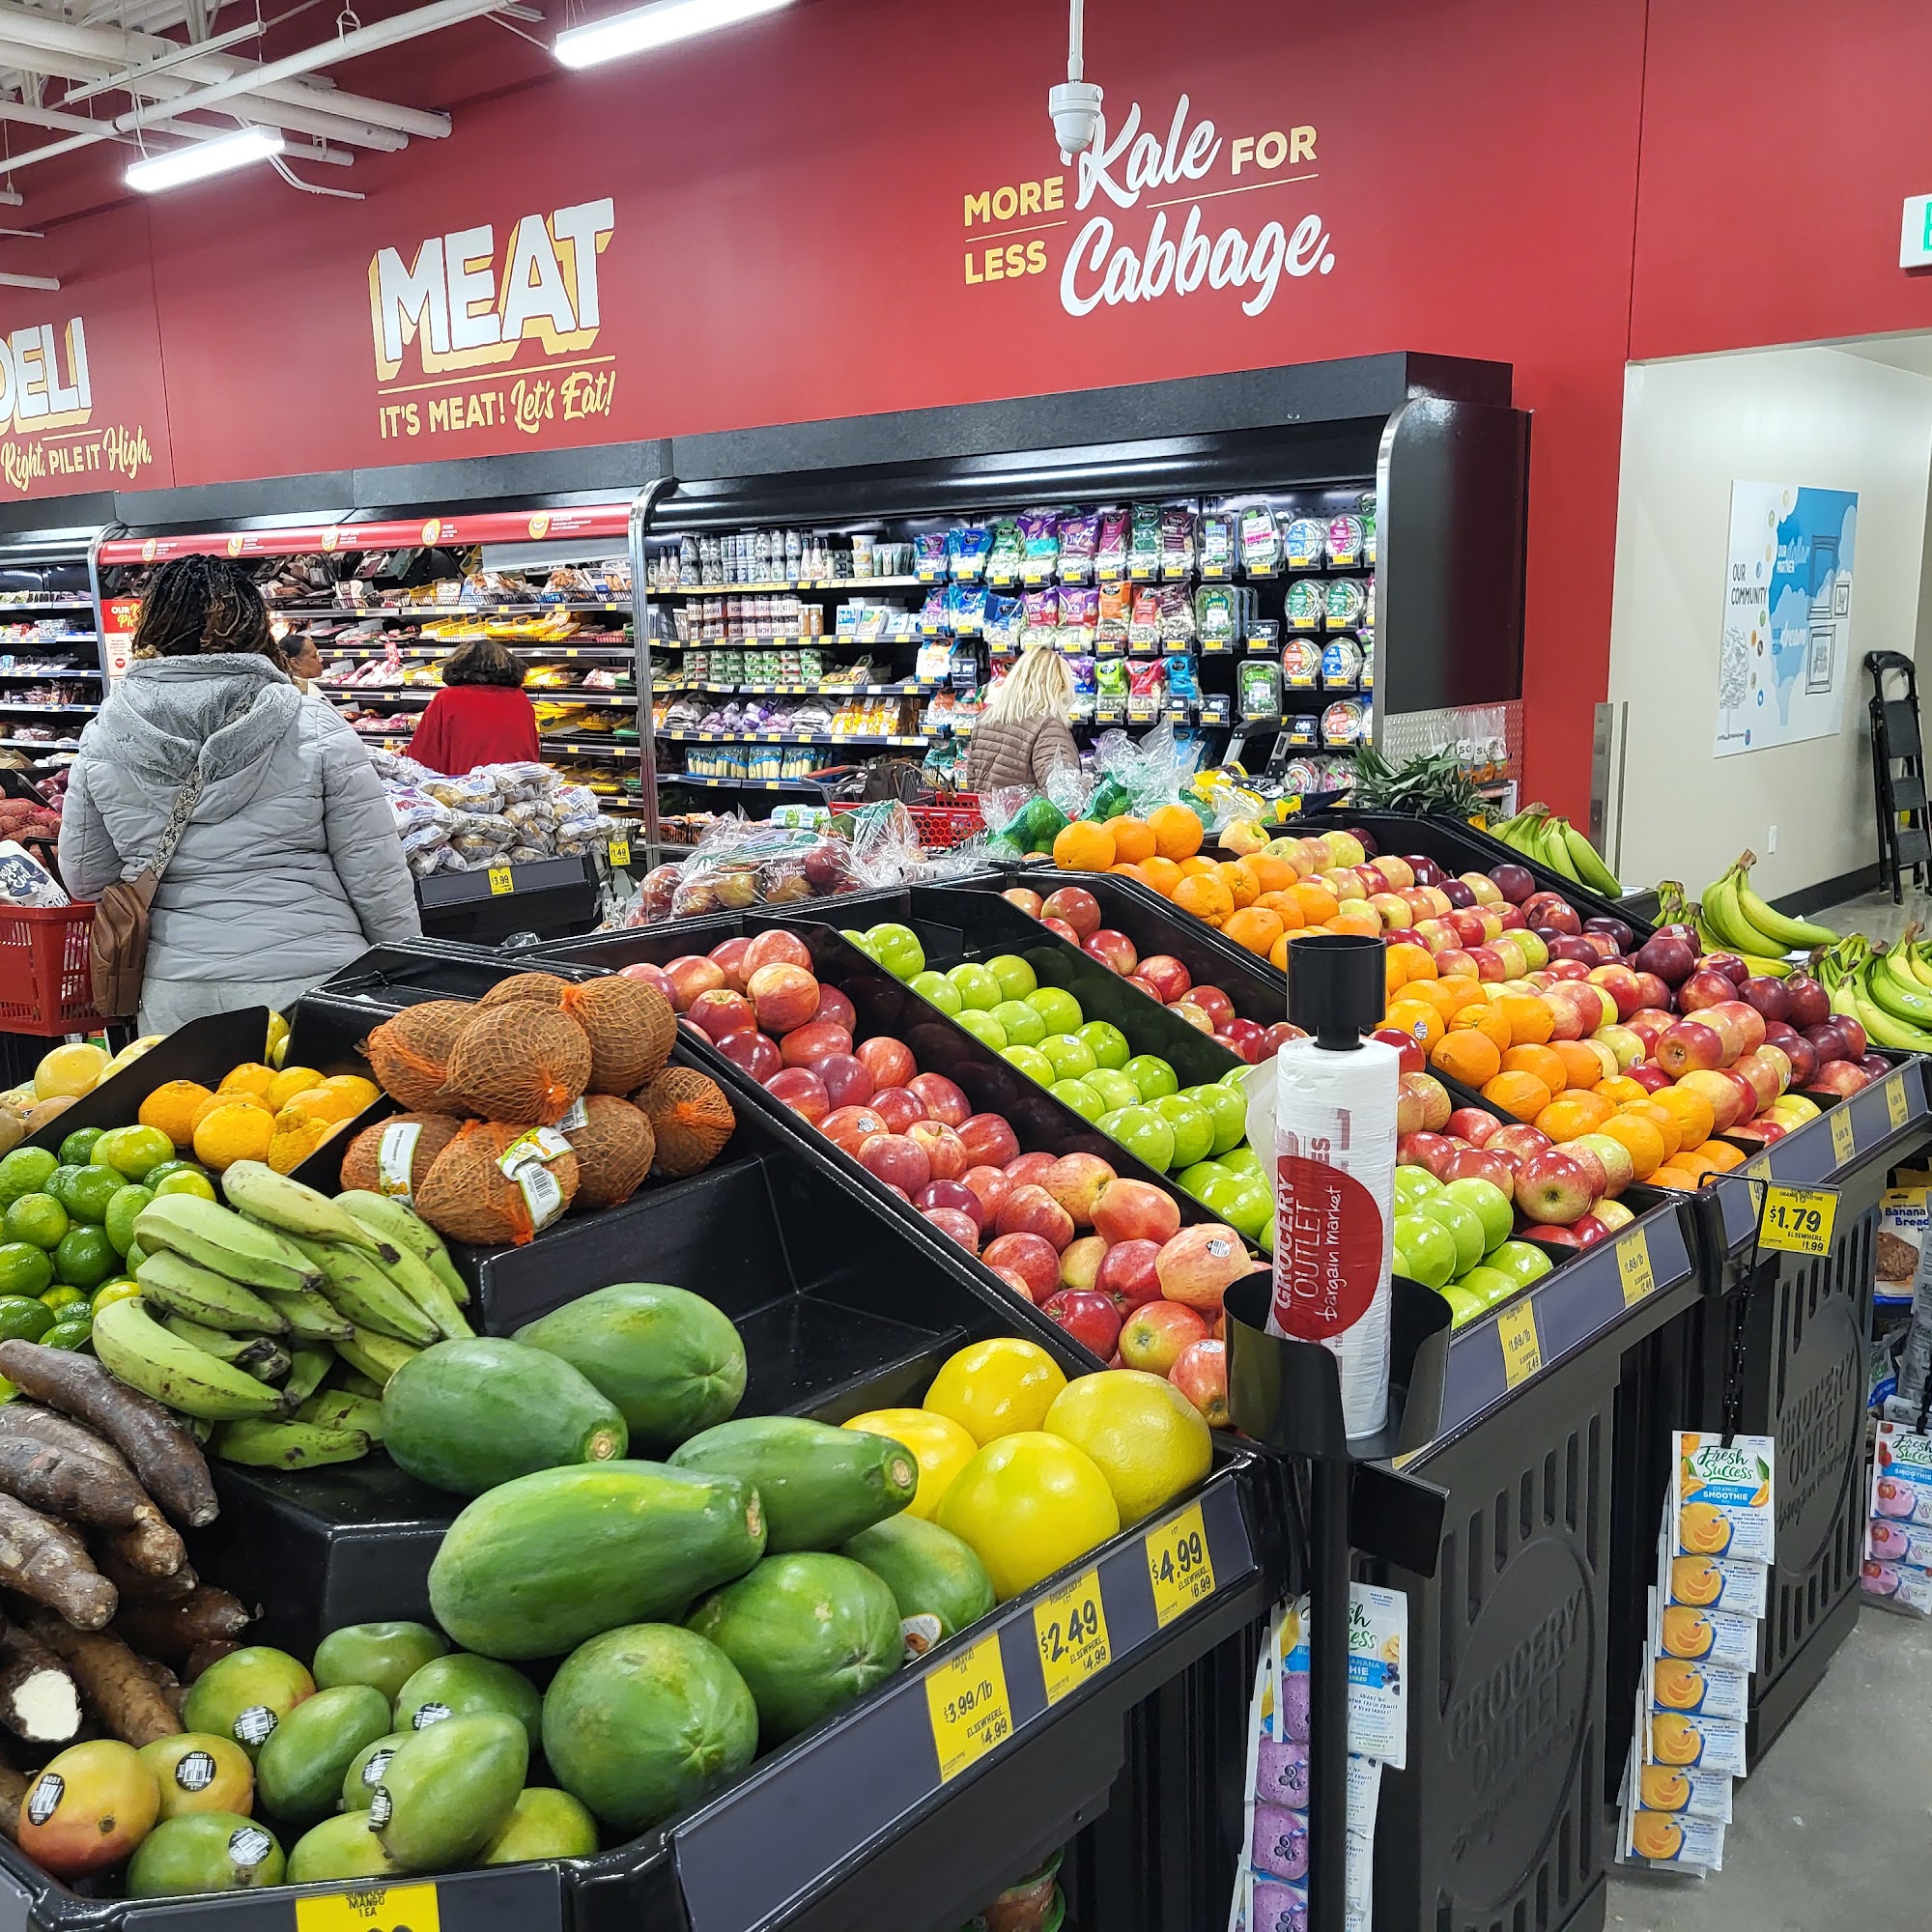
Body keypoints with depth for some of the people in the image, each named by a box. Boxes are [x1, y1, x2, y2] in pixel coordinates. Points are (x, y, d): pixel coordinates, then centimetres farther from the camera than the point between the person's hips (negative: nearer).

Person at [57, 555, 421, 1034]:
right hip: (310, 982, -3)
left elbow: (83, 878, 10)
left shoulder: (102, 741, 0)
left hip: (174, 995, 3)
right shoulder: (318, 731, -9)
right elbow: (378, 879, -7)